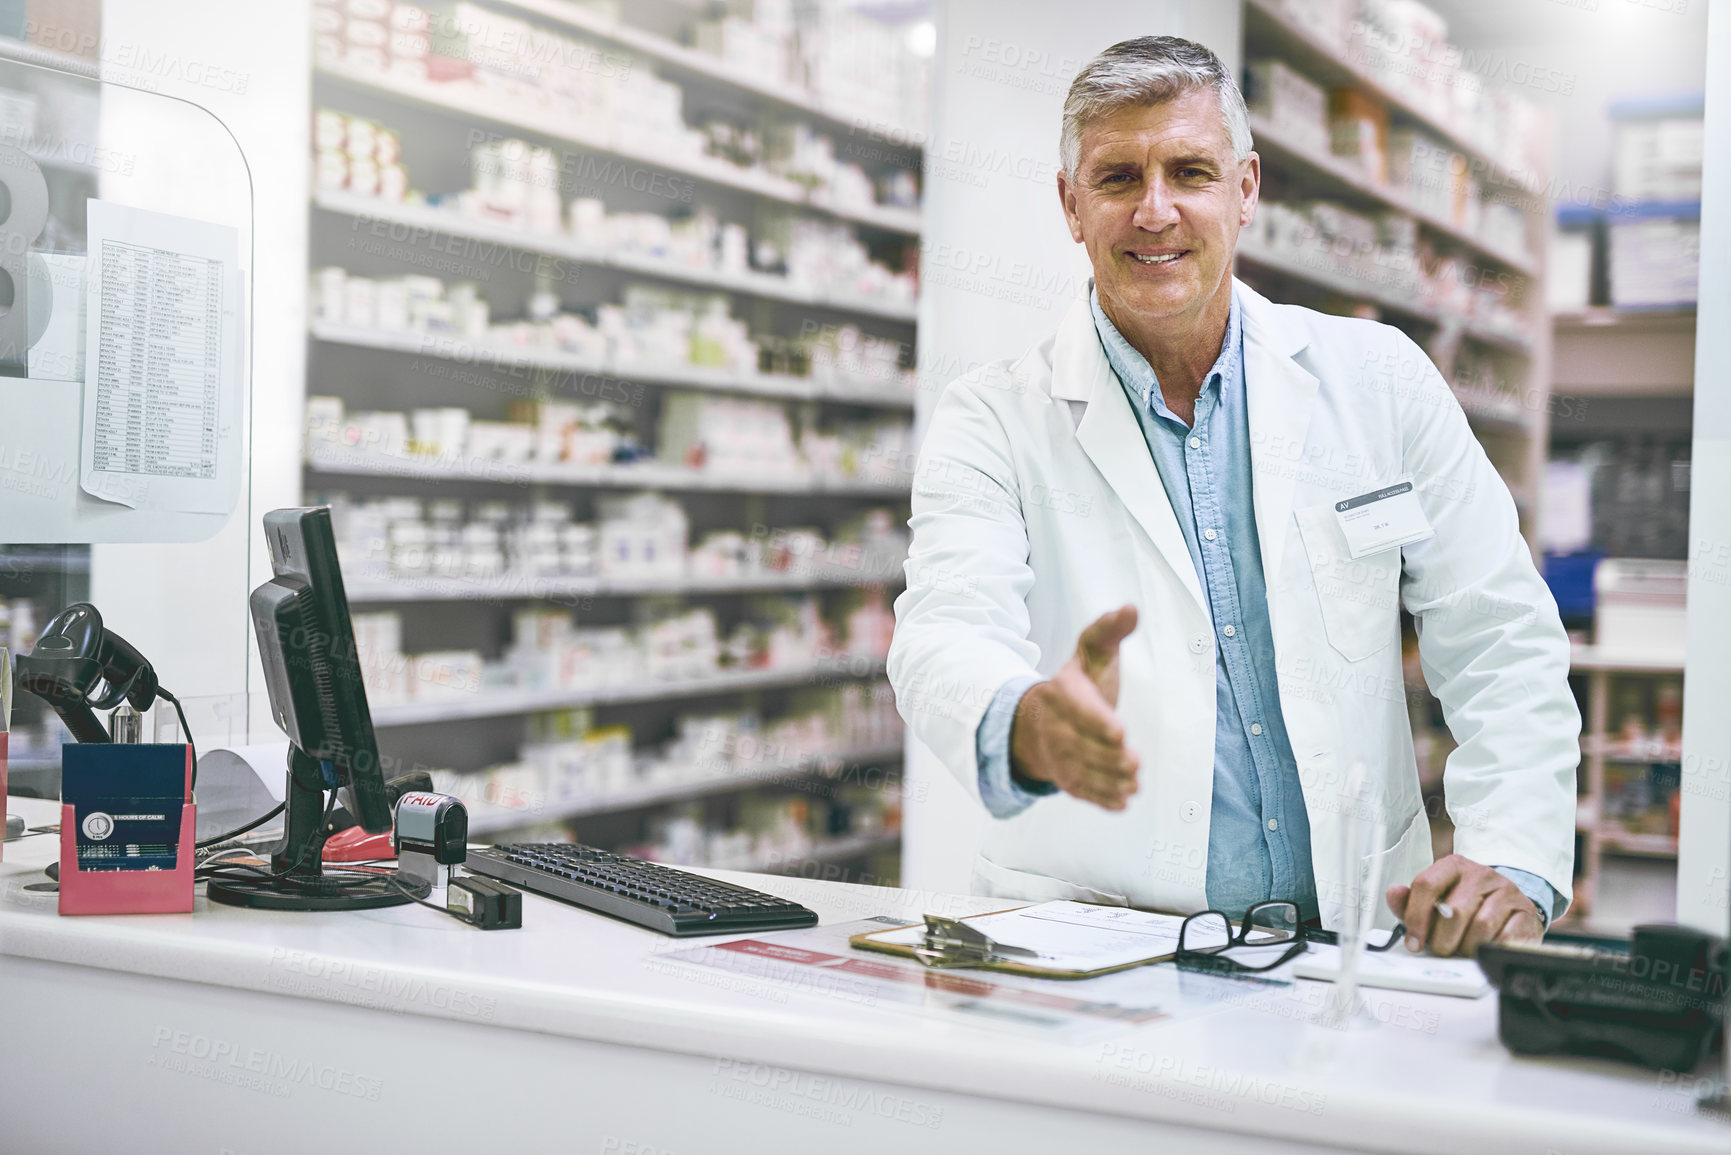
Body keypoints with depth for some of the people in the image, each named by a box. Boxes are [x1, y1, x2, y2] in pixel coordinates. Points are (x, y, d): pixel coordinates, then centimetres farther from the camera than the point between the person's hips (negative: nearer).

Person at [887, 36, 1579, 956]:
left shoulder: (1376, 378, 8)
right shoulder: (993, 422, 1)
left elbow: (1501, 640, 9)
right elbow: (945, 639, -15)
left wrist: (1514, 867, -6)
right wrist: (1030, 725, -39)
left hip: (1352, 938, 2)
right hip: (1090, 943, -1)